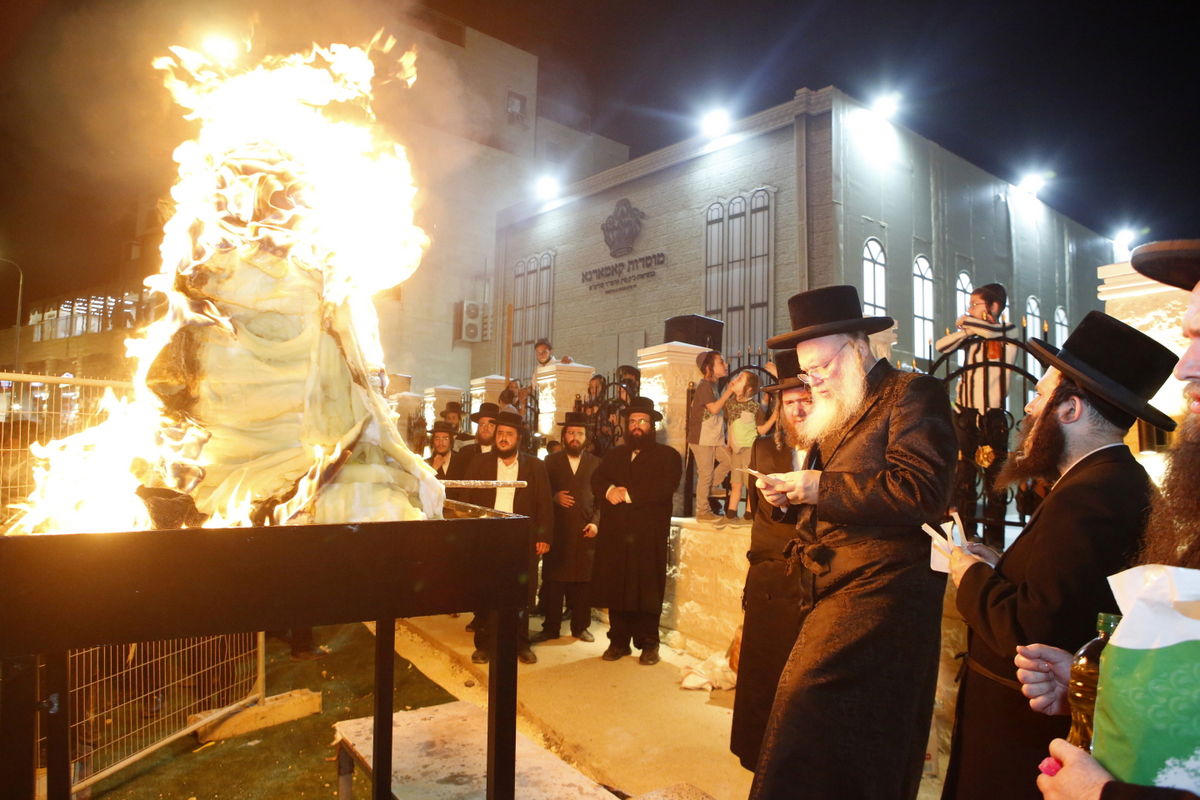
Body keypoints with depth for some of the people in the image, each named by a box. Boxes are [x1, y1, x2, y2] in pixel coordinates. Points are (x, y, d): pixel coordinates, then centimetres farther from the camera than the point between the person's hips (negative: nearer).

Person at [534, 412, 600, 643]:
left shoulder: (596, 463, 10)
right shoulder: (551, 461, 10)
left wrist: (596, 522, -5)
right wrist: (555, 497, -10)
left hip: (585, 532, 0)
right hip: (557, 531, 0)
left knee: (583, 581, 3)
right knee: (552, 581, 1)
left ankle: (580, 626, 16)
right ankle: (551, 627, 12)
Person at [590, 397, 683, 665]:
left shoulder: (667, 455, 7)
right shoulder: (614, 454, 22)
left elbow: (665, 487, -10)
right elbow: (596, 480, 9)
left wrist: (628, 494, -13)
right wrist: (610, 490, -12)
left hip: (649, 536, -4)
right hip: (615, 534, 4)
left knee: (647, 589, -2)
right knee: (615, 587, 4)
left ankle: (648, 644, 10)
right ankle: (618, 641, 16)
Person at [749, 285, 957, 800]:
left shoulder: (913, 395, -5)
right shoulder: (838, 414, 20)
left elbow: (921, 491, -18)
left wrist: (822, 487, -16)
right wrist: (790, 498, 7)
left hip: (878, 592, -8)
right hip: (833, 590, 8)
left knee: (812, 711, -14)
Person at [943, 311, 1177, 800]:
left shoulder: (1085, 497, -25)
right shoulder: (1121, 479, 6)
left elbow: (1032, 629, -29)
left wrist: (973, 577, -13)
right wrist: (1002, 567, 2)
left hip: (1025, 725, -9)